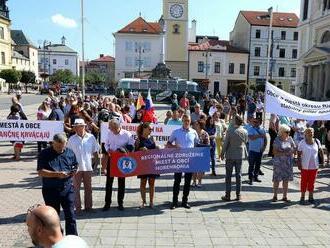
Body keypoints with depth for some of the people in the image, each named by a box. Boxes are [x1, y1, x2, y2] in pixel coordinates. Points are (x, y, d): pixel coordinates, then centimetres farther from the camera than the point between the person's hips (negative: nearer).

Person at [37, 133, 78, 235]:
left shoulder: (70, 153, 6)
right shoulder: (45, 154, -5)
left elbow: (75, 167, 18)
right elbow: (40, 172, -11)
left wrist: (74, 171, -6)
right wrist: (57, 174, -21)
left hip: (67, 188, 2)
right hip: (50, 190, -1)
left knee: (70, 215, 2)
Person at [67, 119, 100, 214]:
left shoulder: (91, 137, 0)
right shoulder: (72, 139, -2)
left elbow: (95, 151, 8)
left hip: (88, 167, 1)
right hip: (76, 167, -1)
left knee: (88, 188, 12)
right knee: (76, 188, 5)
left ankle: (88, 207, 24)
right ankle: (78, 208, 15)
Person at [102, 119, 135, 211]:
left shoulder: (127, 134, -9)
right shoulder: (110, 134, 2)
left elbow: (131, 147, -6)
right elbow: (106, 144, 13)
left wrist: (121, 150, -19)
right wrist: (108, 149, -8)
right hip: (111, 159, 3)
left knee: (121, 182, 7)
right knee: (109, 181, 5)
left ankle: (120, 203, 20)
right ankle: (107, 203, 16)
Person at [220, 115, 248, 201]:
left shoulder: (230, 131, -15)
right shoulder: (245, 132, -4)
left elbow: (225, 143, -10)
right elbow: (245, 142, 9)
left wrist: (222, 153, 1)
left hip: (230, 155, -3)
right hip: (240, 155, 3)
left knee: (228, 175, 5)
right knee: (238, 175, 11)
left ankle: (227, 195, 8)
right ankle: (238, 195, 14)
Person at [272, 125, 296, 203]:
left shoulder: (290, 139, 3)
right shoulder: (277, 140, -8)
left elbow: (294, 148, 7)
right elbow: (275, 152, -12)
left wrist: (292, 151, -14)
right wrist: (284, 153, -22)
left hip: (288, 162, 4)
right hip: (279, 162, -3)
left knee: (286, 179, 7)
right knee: (277, 179, 3)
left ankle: (285, 196, 18)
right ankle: (275, 196, 17)